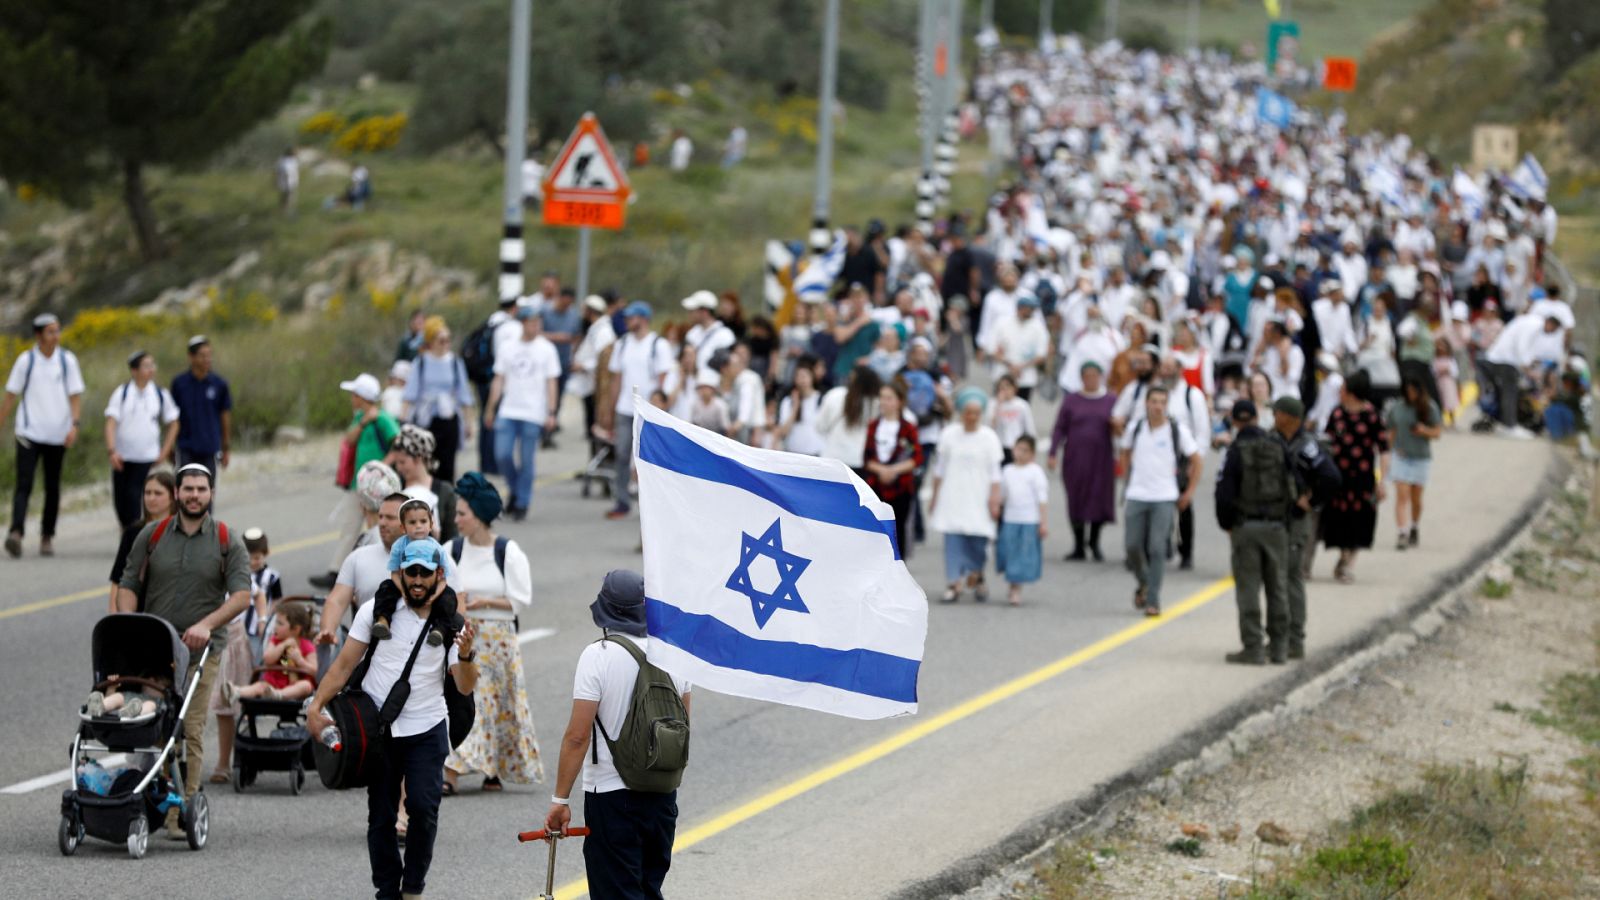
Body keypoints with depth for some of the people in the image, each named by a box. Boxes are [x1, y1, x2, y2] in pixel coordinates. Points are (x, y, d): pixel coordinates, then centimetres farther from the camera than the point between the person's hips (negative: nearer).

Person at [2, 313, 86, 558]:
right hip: (29, 433, -2)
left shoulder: (67, 360, 2)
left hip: (57, 434, 2)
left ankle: (47, 536, 18)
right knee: (24, 484, -13)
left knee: (52, 488, 8)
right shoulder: (26, 360, -1)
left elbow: (75, 396, 3)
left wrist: (74, 425, -11)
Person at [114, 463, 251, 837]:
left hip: (200, 650, -2)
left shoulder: (228, 541, 4)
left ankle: (181, 815, -6)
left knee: (190, 730, -6)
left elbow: (242, 595, -4)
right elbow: (129, 585, 9)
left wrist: (207, 624, -18)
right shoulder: (152, 535, 9)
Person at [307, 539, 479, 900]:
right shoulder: (377, 611, -2)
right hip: (378, 730, 1)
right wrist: (316, 705, -10)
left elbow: (465, 687, -7)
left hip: (427, 728, -1)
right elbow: (345, 664, 0)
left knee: (423, 807, -14)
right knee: (381, 816, 5)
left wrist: (466, 655, -28)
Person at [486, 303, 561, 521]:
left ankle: (522, 504, 10)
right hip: (507, 412, 3)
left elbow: (552, 383, 1)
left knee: (526, 461, -1)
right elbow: (498, 380, 13)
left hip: (533, 413, -3)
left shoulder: (547, 349, 2)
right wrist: (491, 409, 10)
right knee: (502, 456, -5)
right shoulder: (507, 349, 9)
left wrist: (551, 413, -6)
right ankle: (515, 492, 19)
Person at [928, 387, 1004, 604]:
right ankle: (954, 583, -7)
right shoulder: (949, 435, 4)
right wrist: (935, 495, 11)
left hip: (979, 500, -1)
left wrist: (994, 499, -5)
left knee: (978, 541, 0)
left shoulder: (989, 437, 0)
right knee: (953, 540, -7)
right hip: (953, 497, 1)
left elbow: (995, 472, 1)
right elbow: (940, 469, 11)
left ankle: (976, 576, 24)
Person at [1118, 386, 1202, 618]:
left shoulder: (1177, 430, -4)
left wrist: (1189, 492, 4)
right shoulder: (1135, 429, 4)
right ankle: (1143, 583, 29)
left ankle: (1153, 600, -3)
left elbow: (1196, 461, 5)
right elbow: (1126, 453, 23)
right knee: (1133, 545, 1)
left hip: (1165, 498, -3)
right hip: (1136, 497, 3)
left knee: (1157, 548, -8)